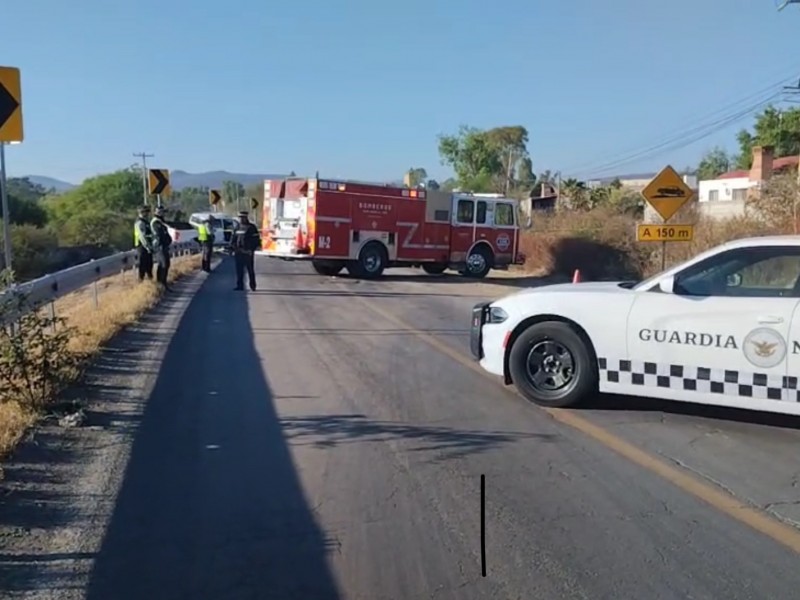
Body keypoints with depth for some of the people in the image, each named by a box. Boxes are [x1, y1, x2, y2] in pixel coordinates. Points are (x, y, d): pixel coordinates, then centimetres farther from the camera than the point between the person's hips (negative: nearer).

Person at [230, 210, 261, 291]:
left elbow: (256, 239, -8)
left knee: (250, 270, 2)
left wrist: (251, 249, -14)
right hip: (238, 253, 5)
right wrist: (233, 247, 2)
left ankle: (252, 286, 12)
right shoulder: (237, 228, 13)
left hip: (248, 253, -5)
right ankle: (240, 285, 12)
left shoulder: (251, 228, -5)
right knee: (239, 270, 6)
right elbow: (233, 238, 19)